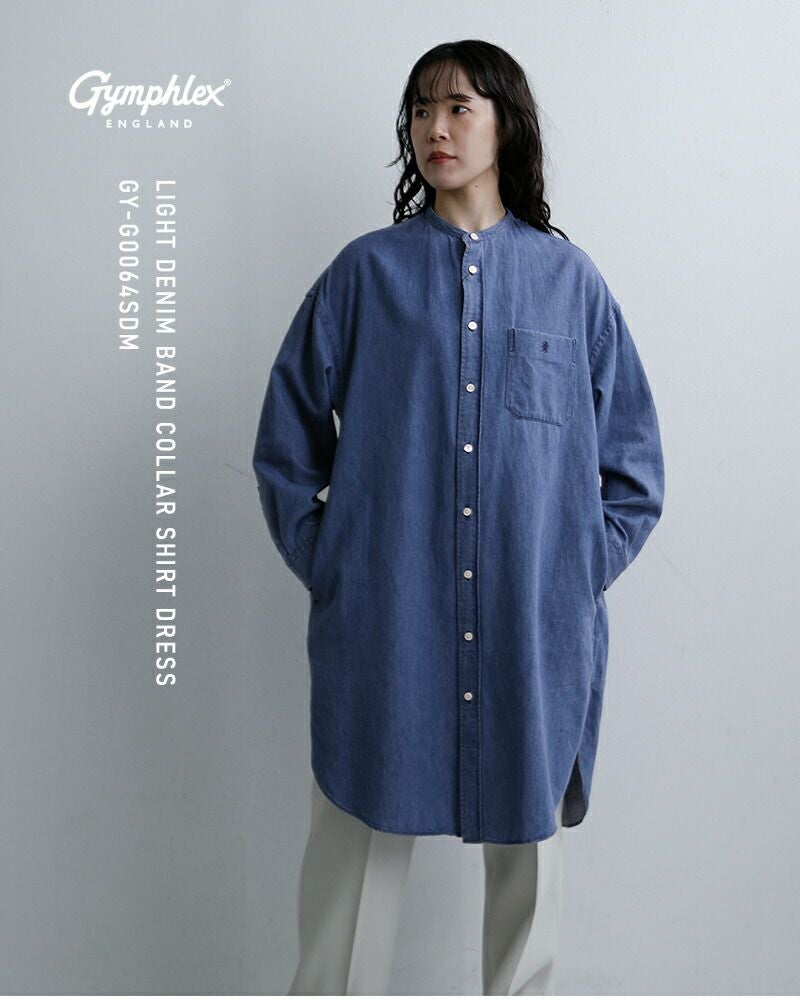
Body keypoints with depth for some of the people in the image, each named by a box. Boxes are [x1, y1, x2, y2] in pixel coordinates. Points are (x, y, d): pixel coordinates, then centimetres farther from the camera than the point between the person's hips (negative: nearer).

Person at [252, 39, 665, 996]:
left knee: (528, 843, 13)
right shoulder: (366, 271, 4)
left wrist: (577, 576, 0)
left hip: (534, 637, 1)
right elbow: (284, 443, 8)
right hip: (382, 632, 0)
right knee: (356, 845, 6)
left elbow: (634, 466, 9)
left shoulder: (569, 279, 5)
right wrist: (328, 566, 1)